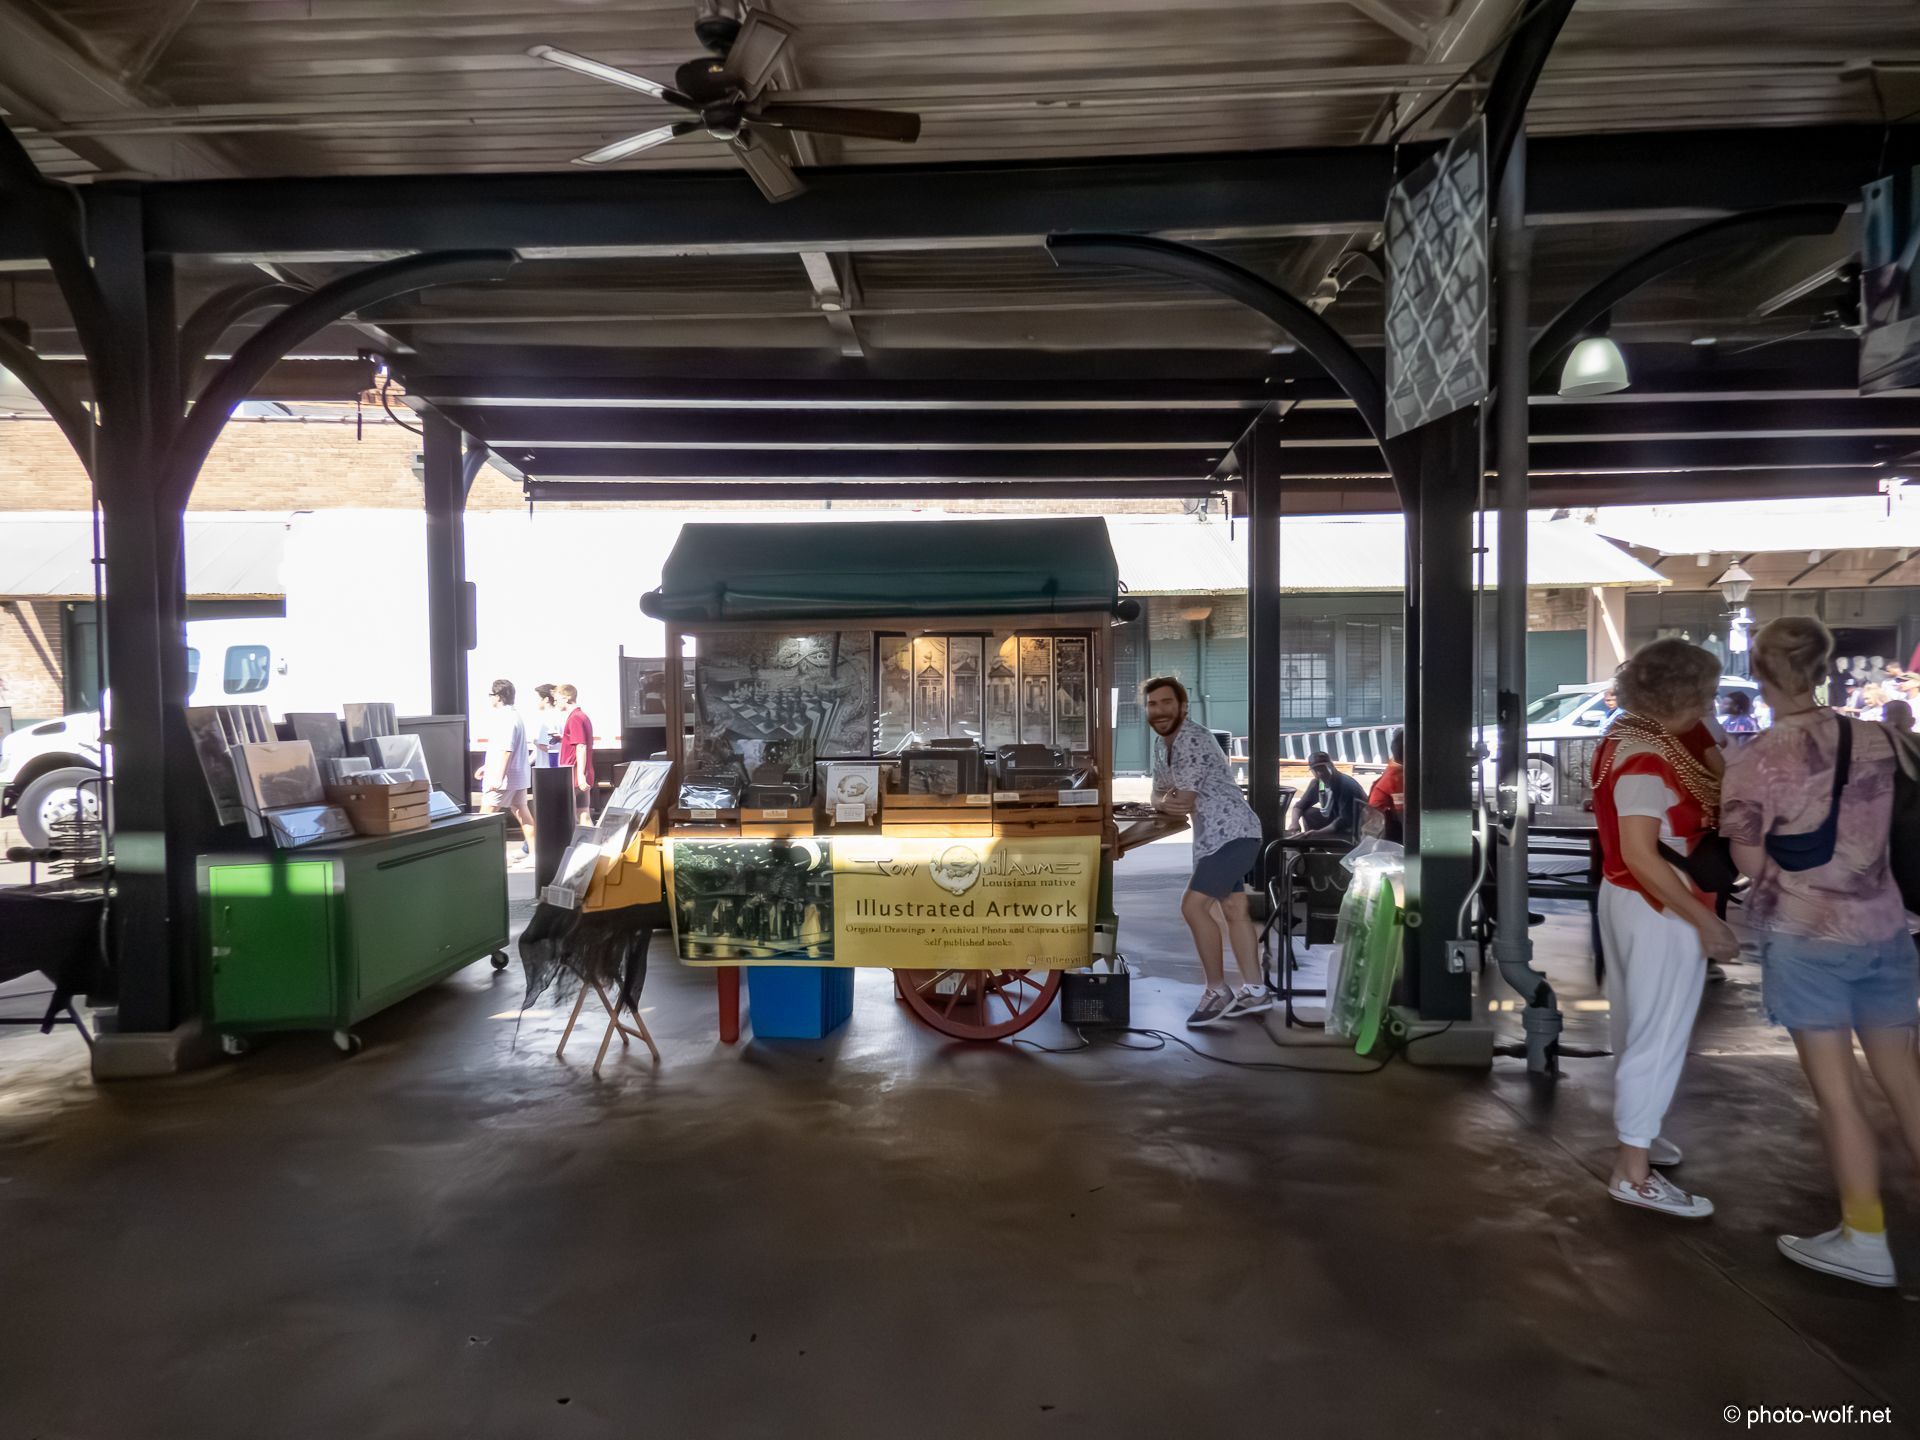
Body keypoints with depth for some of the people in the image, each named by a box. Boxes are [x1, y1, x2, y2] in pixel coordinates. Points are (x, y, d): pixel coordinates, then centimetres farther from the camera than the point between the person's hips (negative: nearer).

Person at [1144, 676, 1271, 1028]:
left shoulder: (1190, 739, -17)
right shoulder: (1162, 745, 15)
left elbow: (1183, 801, -19)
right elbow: (1160, 795, 15)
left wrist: (1167, 802, 3)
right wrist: (1165, 802, -8)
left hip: (1232, 834, -11)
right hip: (1218, 837, 11)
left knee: (1193, 906, -15)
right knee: (1234, 910, 14)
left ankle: (1218, 992, -6)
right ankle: (1255, 991, 21)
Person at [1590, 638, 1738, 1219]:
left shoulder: (1628, 735, 6)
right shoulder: (1648, 758, -24)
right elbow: (1641, 855, -28)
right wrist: (1705, 920, -25)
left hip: (1626, 898, 10)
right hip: (1660, 910, -10)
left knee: (1634, 1026, 21)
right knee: (1659, 1036, 0)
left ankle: (1634, 1131, 37)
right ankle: (1633, 1170, 8)